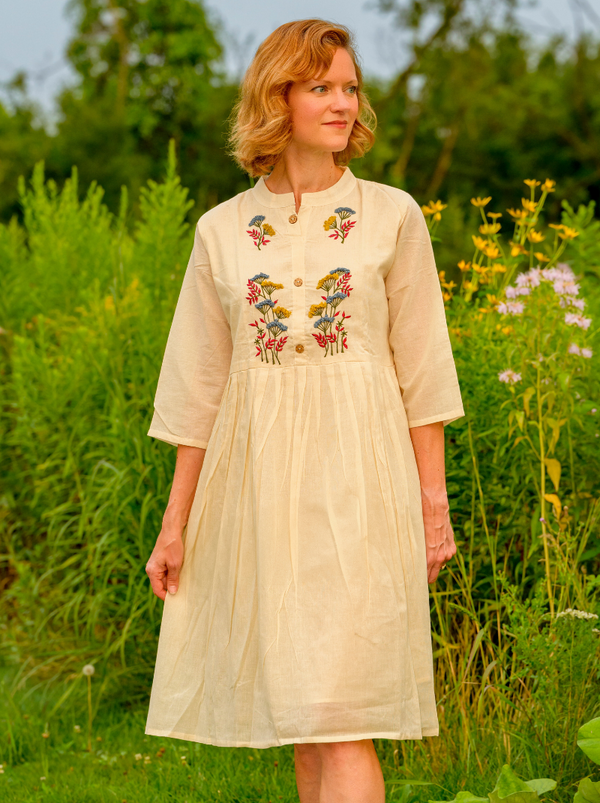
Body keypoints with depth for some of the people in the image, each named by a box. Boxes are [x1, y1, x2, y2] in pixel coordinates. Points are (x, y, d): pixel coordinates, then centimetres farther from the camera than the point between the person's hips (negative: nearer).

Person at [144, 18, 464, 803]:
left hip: (357, 480, -3)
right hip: (258, 486, 3)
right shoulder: (221, 231, 6)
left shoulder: (392, 216, 2)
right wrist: (176, 523, 8)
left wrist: (435, 502, 0)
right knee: (297, 712, 10)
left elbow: (421, 370, 4)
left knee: (340, 715, -10)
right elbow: (200, 388, 9)